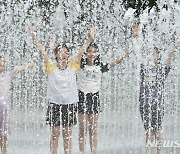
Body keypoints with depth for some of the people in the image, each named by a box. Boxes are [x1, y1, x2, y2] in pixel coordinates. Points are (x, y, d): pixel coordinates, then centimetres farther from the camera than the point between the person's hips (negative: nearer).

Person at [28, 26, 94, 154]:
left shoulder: (73, 66, 4)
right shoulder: (51, 67, 1)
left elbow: (81, 51, -3)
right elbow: (42, 51, -7)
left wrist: (90, 39, -14)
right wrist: (34, 38, -16)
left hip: (70, 104, 1)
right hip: (55, 103, -1)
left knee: (68, 135, 7)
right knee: (55, 135, 4)